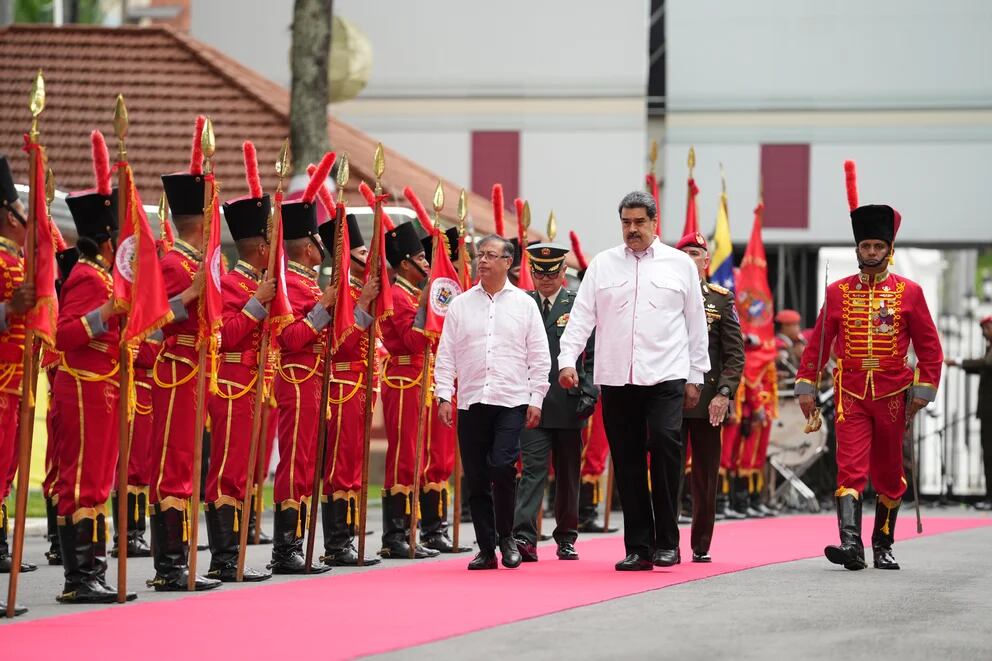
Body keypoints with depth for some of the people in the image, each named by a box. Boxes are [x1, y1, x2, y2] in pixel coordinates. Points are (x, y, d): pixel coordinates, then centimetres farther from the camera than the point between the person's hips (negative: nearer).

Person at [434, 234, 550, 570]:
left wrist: (536, 400, -1)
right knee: (476, 478, 2)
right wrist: (443, 395, 0)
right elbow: (446, 354, 9)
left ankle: (506, 537, 3)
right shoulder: (460, 304, 10)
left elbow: (539, 357, 6)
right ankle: (486, 548, 10)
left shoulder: (524, 304, 6)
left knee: (502, 466, -17)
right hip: (471, 401, 2)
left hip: (512, 401, -2)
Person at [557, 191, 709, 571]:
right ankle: (637, 547, 9)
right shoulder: (603, 265, 10)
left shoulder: (680, 264, 8)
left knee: (665, 444, -18)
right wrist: (567, 360, -7)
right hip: (615, 379, 2)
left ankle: (666, 541, -10)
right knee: (627, 461, 3)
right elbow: (581, 315, 6)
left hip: (665, 376, -2)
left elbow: (696, 323, 11)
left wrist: (696, 376, 9)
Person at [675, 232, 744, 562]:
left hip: (708, 400, 0)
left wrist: (724, 393, -9)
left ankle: (701, 547, 11)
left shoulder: (722, 299, 6)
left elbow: (735, 353, 3)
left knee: (706, 476, 4)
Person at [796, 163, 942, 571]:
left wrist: (923, 391, -4)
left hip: (892, 396, 1)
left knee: (889, 474, 10)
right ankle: (851, 544, -23)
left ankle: (883, 546, 23)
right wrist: (806, 387, 2)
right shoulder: (838, 292, 4)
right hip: (851, 395, 0)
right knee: (850, 468, -14)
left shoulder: (909, 293, 2)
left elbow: (929, 348, 4)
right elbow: (818, 343, 7)